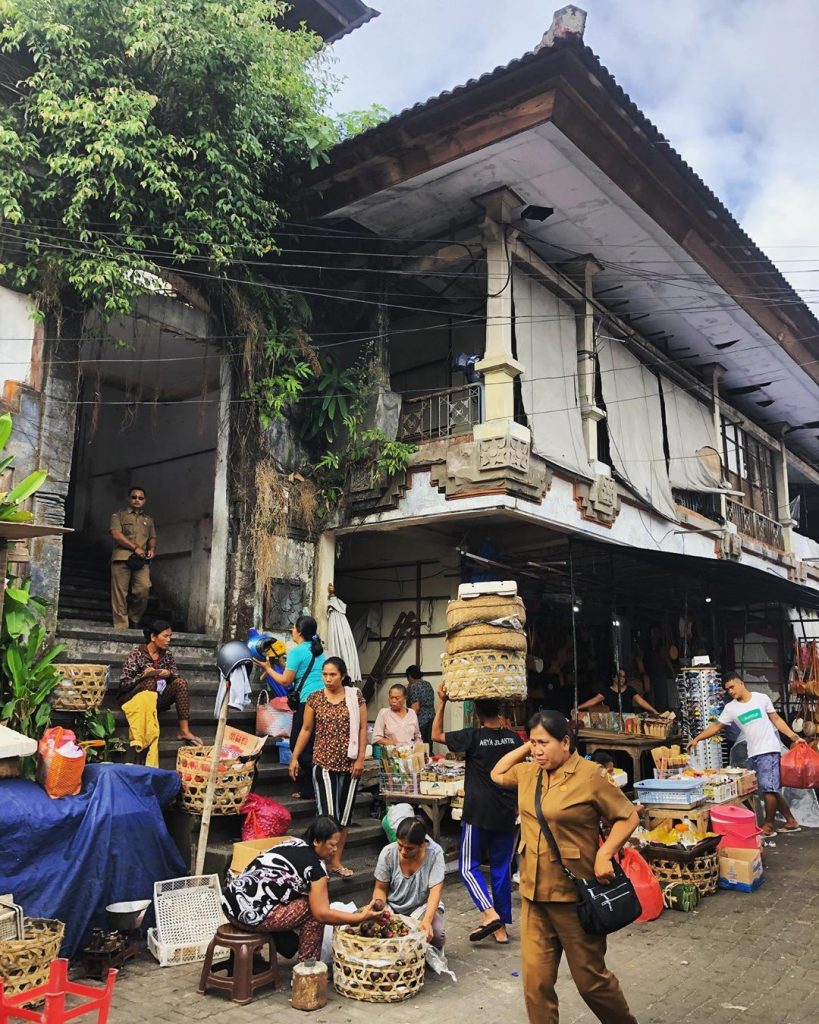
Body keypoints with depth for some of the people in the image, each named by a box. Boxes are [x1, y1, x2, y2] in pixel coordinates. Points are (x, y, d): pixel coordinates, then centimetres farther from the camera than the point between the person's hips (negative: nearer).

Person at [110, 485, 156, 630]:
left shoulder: (149, 520, 26)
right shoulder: (119, 515, 11)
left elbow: (152, 538, 23)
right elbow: (116, 534, -2)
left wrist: (152, 549, -1)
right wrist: (135, 548, -10)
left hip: (142, 560, 3)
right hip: (121, 558, -3)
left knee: (144, 588, -16)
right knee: (120, 593, -6)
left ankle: (134, 620, 2)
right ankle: (121, 626, -2)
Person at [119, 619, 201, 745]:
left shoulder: (167, 655, 6)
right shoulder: (136, 654, -9)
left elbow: (177, 677, 5)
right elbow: (123, 684, -12)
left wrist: (169, 674, -17)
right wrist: (143, 675, -27)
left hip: (157, 699, 5)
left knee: (181, 682, -19)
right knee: (150, 682, -33)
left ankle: (184, 731, -27)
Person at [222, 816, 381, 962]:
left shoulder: (292, 842, 12)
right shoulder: (315, 866, -10)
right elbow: (322, 913, -10)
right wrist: (361, 917, -5)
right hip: (250, 915, -8)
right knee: (313, 909, 1)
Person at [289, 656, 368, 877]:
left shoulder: (356, 696, 0)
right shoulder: (314, 699, 1)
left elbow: (362, 729, 1)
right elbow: (306, 729, 6)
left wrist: (360, 759, -5)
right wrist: (294, 757, 2)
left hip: (349, 764, 1)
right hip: (323, 763, -1)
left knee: (344, 814, 7)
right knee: (327, 814, -8)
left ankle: (336, 861, 17)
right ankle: (327, 859, 2)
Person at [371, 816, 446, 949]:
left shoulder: (434, 853, -19)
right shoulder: (388, 853, -15)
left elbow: (435, 891, -23)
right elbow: (380, 889, -4)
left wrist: (427, 920, -39)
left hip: (422, 906, -1)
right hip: (392, 907, 2)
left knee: (434, 933, -33)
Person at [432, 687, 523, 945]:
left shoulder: (473, 737, -13)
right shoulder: (514, 738, 0)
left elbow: (436, 735, -2)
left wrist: (442, 702, -3)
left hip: (478, 814, -4)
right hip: (506, 815, 5)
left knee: (468, 866, 8)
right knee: (502, 868, 12)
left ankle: (490, 913, -9)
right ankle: (502, 927, 16)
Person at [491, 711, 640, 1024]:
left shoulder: (590, 775, -14)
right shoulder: (528, 772, 5)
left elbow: (628, 817, -9)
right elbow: (496, 774, 24)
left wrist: (605, 853, -20)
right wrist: (525, 747, 11)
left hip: (575, 895, -5)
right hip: (533, 893, 5)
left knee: (590, 978, 10)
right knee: (536, 981, 5)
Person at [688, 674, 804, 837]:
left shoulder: (762, 698, 0)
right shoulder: (730, 708, 5)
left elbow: (777, 720, 6)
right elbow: (716, 726, 7)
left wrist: (795, 737, 0)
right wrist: (697, 739, -1)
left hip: (768, 750, -4)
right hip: (752, 754, 4)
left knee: (768, 788, -8)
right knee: (772, 789, 10)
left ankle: (769, 825, 4)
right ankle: (791, 821, 21)